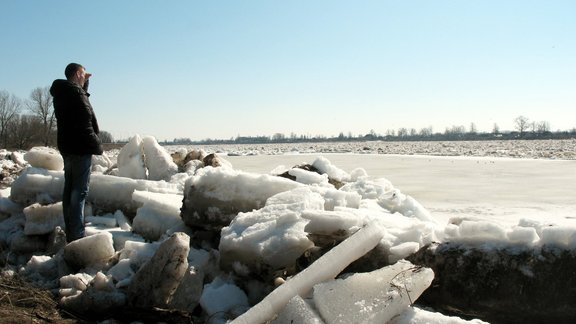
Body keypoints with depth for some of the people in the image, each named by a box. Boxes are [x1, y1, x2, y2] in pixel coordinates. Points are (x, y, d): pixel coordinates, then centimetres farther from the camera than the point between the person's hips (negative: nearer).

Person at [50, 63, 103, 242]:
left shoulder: (62, 92, 16)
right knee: (79, 191, -9)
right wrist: (95, 145, -15)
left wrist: (85, 82, 28)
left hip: (67, 147, 10)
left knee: (69, 189, 13)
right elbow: (84, 122, -19)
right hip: (80, 147, -10)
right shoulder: (74, 91, -13)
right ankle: (76, 236, -10)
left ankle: (70, 234, 19)